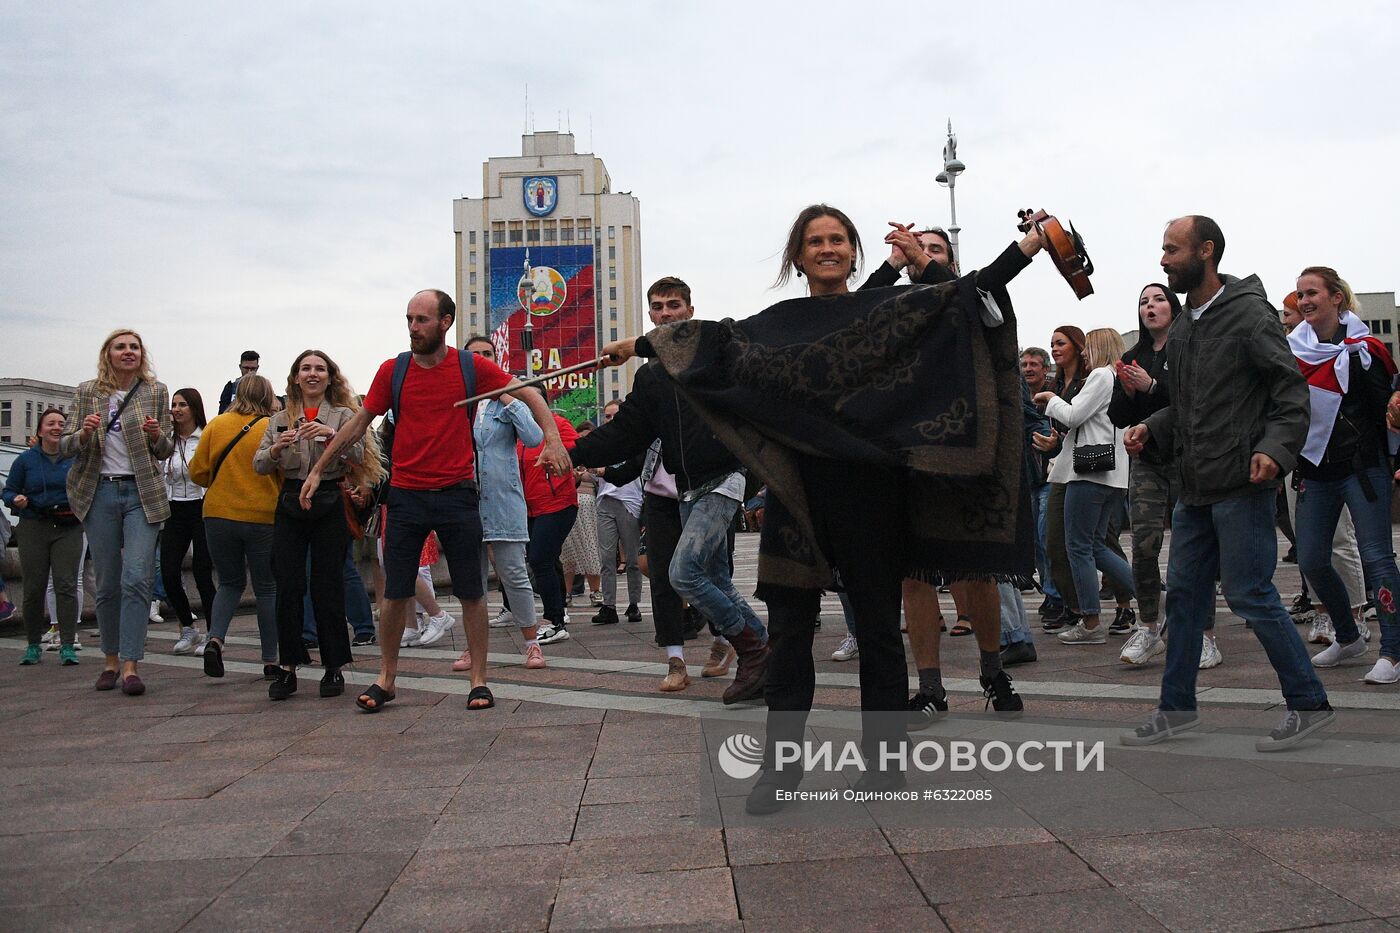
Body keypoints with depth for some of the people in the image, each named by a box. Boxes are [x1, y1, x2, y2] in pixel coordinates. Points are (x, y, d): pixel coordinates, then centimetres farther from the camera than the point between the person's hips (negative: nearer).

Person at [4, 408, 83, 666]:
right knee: (34, 588, 3)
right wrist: (16, 499, -12)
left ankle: (67, 646, -5)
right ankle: (33, 645, 17)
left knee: (66, 585, -8)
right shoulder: (25, 460, 5)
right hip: (33, 528, 1)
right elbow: (8, 491, 9)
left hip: (68, 529, -1)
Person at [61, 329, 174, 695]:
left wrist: (157, 435, -14)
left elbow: (166, 450, 8)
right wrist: (84, 434, -16)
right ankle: (111, 660, 19)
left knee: (136, 578, -12)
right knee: (107, 583, 7)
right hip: (100, 493, 1)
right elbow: (64, 446, 6)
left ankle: (130, 665, -11)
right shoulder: (87, 393, 5)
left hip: (142, 493, -1)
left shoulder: (156, 392, 4)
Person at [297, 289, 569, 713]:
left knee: (471, 593, 4)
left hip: (457, 494, -1)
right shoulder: (392, 371, 1)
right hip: (405, 495, 1)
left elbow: (528, 394, 1)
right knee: (395, 593, 5)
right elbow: (358, 423, 9)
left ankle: (479, 679, 15)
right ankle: (385, 679, 19)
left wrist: (552, 438, -16)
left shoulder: (473, 367, -3)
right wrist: (318, 470, 10)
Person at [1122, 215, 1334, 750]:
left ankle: (1310, 704, 9)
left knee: (1250, 595, -6)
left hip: (1241, 485, -8)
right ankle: (1177, 709, 19)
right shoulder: (1181, 329, 16)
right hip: (1195, 488, 8)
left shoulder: (1249, 314, -8)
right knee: (1183, 593, 10)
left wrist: (1275, 448, -26)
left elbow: (1292, 391, -12)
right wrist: (1150, 428, 6)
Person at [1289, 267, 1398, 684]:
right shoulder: (1292, 349, 5)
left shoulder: (1361, 350, -7)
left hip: (1362, 468, -5)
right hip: (1315, 472, 5)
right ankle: (1348, 638, 26)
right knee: (1311, 561, 6)